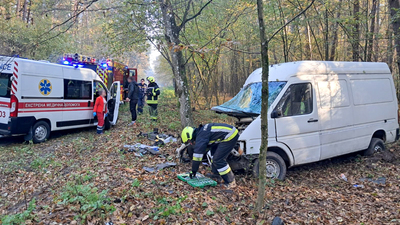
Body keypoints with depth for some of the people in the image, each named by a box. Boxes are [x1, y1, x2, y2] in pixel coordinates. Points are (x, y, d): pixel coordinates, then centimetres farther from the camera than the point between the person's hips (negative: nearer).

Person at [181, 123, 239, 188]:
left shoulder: (201, 137, -13)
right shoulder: (201, 132, 16)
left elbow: (198, 154, -11)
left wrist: (193, 171, -1)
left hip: (231, 136, -10)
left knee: (218, 159, -6)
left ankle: (231, 182, 1)